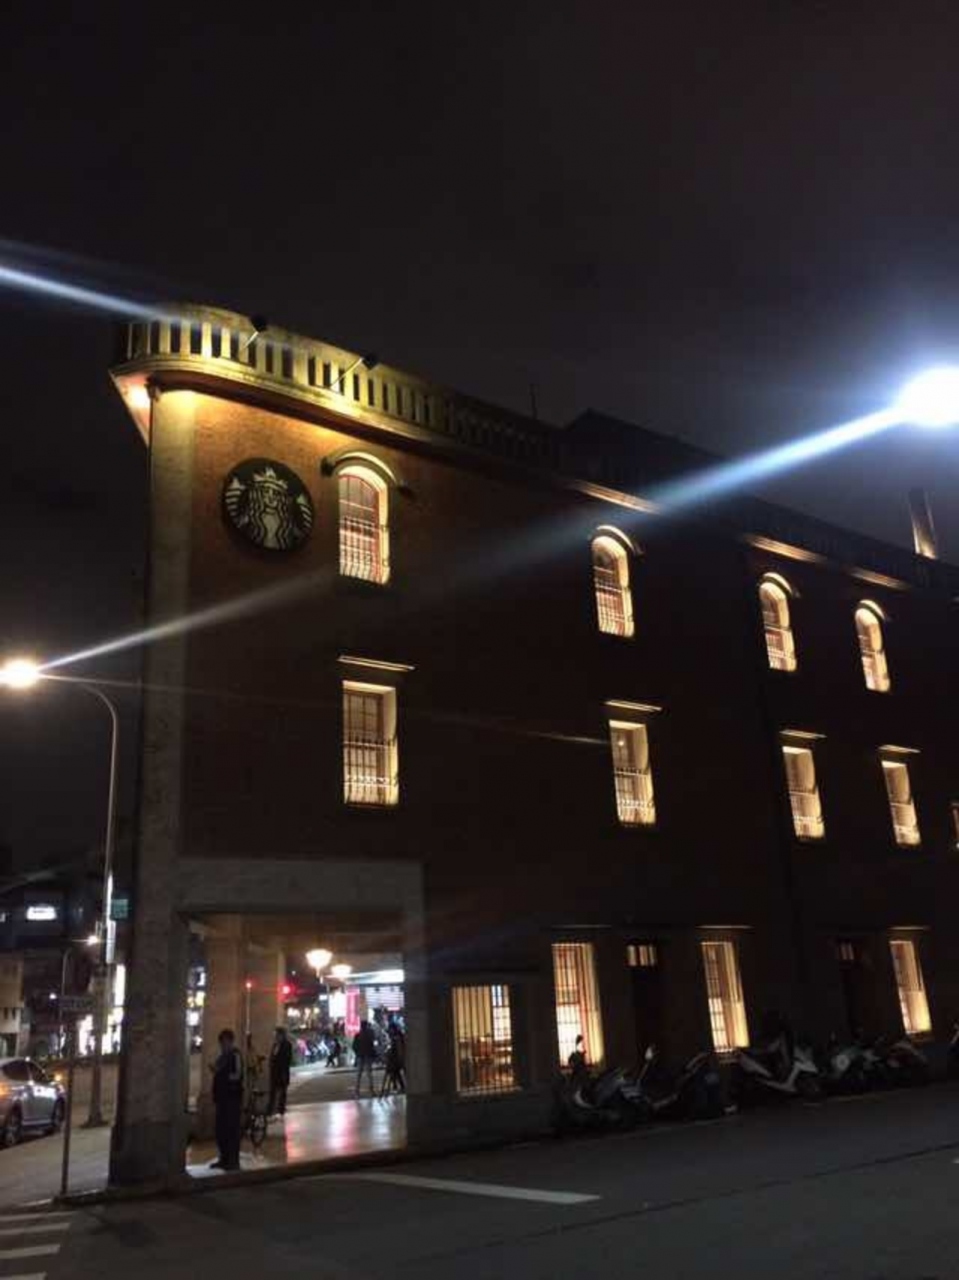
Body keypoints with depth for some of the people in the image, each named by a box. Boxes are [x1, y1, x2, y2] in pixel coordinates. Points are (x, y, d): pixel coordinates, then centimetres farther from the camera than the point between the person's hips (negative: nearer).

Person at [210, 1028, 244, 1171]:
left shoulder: (236, 1055, -11)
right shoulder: (221, 1055, 14)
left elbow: (237, 1075, -20)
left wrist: (219, 1072, -18)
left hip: (233, 1098, -8)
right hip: (222, 1097, 8)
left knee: (232, 1129, -3)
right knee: (221, 1129, 13)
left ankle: (233, 1161, 3)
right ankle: (224, 1159, 23)